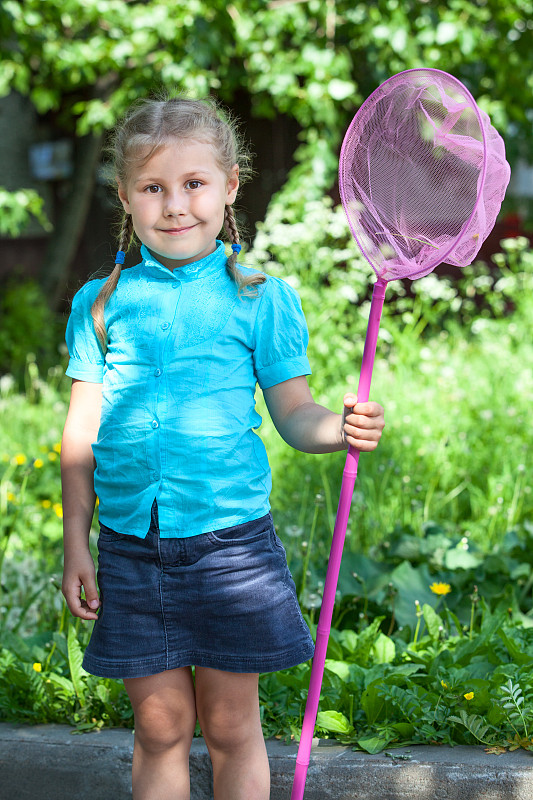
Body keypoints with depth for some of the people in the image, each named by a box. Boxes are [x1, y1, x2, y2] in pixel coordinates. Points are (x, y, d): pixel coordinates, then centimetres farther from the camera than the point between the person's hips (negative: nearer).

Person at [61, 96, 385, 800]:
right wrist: (75, 543, 4)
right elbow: (82, 430, 7)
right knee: (160, 727, 9)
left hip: (229, 544, -1)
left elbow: (292, 411, 2)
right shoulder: (99, 304, 5)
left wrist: (340, 427, -20)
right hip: (130, 549, 2)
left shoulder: (261, 299, 0)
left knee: (231, 727, 7)